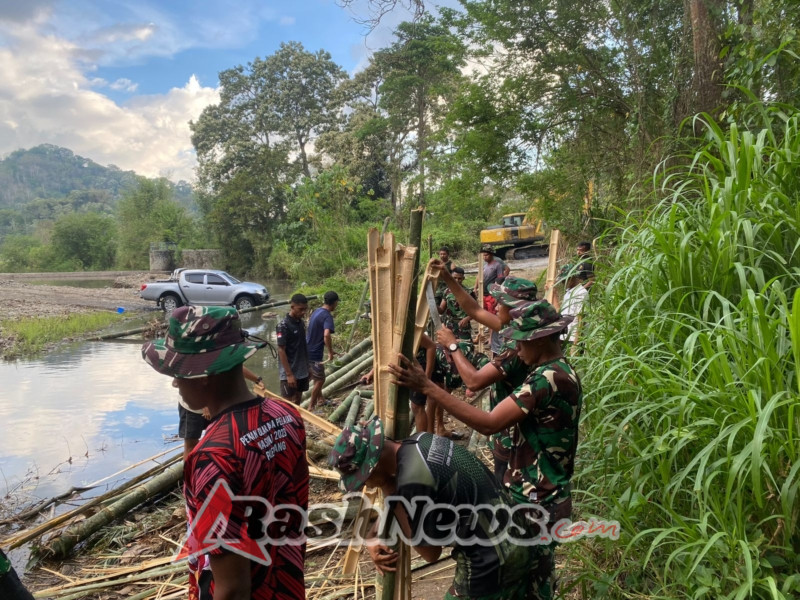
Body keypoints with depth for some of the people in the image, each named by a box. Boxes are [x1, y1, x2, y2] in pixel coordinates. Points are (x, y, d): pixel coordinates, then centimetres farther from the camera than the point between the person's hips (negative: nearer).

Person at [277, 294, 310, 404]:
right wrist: (289, 374, -19)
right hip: (289, 372, -7)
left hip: (302, 371, 7)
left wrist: (307, 367, 15)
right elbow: (281, 350, -18)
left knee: (297, 401, 15)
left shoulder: (301, 323, 6)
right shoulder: (283, 325, -17)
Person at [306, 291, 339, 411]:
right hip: (314, 353, -9)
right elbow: (326, 335, -36)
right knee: (320, 380, 5)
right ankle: (311, 407, 12)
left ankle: (320, 399, 37)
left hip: (307, 350, 9)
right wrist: (330, 352, -25)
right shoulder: (327, 316, -20)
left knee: (317, 378, 23)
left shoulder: (316, 311, 8)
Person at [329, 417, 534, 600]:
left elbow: (431, 553, -13)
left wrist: (389, 496, -14)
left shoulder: (413, 481, -29)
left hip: (489, 564, -8)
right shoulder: (419, 441, -2)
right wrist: (371, 537, 4)